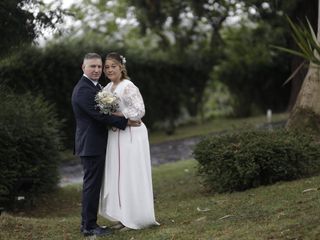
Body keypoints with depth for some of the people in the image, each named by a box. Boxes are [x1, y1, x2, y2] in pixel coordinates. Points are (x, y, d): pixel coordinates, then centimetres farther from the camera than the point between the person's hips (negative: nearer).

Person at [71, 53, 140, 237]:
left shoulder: (94, 86, 16)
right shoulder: (84, 89, -17)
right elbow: (99, 114, -23)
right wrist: (126, 122, -20)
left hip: (95, 144, 10)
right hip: (92, 144, -10)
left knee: (93, 184, 14)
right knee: (92, 184, -5)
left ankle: (88, 223, 20)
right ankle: (89, 226, 0)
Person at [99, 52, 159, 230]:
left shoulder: (128, 87, -14)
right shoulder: (108, 88, 11)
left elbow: (139, 110, -21)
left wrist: (117, 116, -18)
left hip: (131, 135, -8)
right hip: (115, 135, 8)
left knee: (131, 175, -3)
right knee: (118, 175, 10)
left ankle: (136, 219, 5)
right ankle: (124, 217, 18)